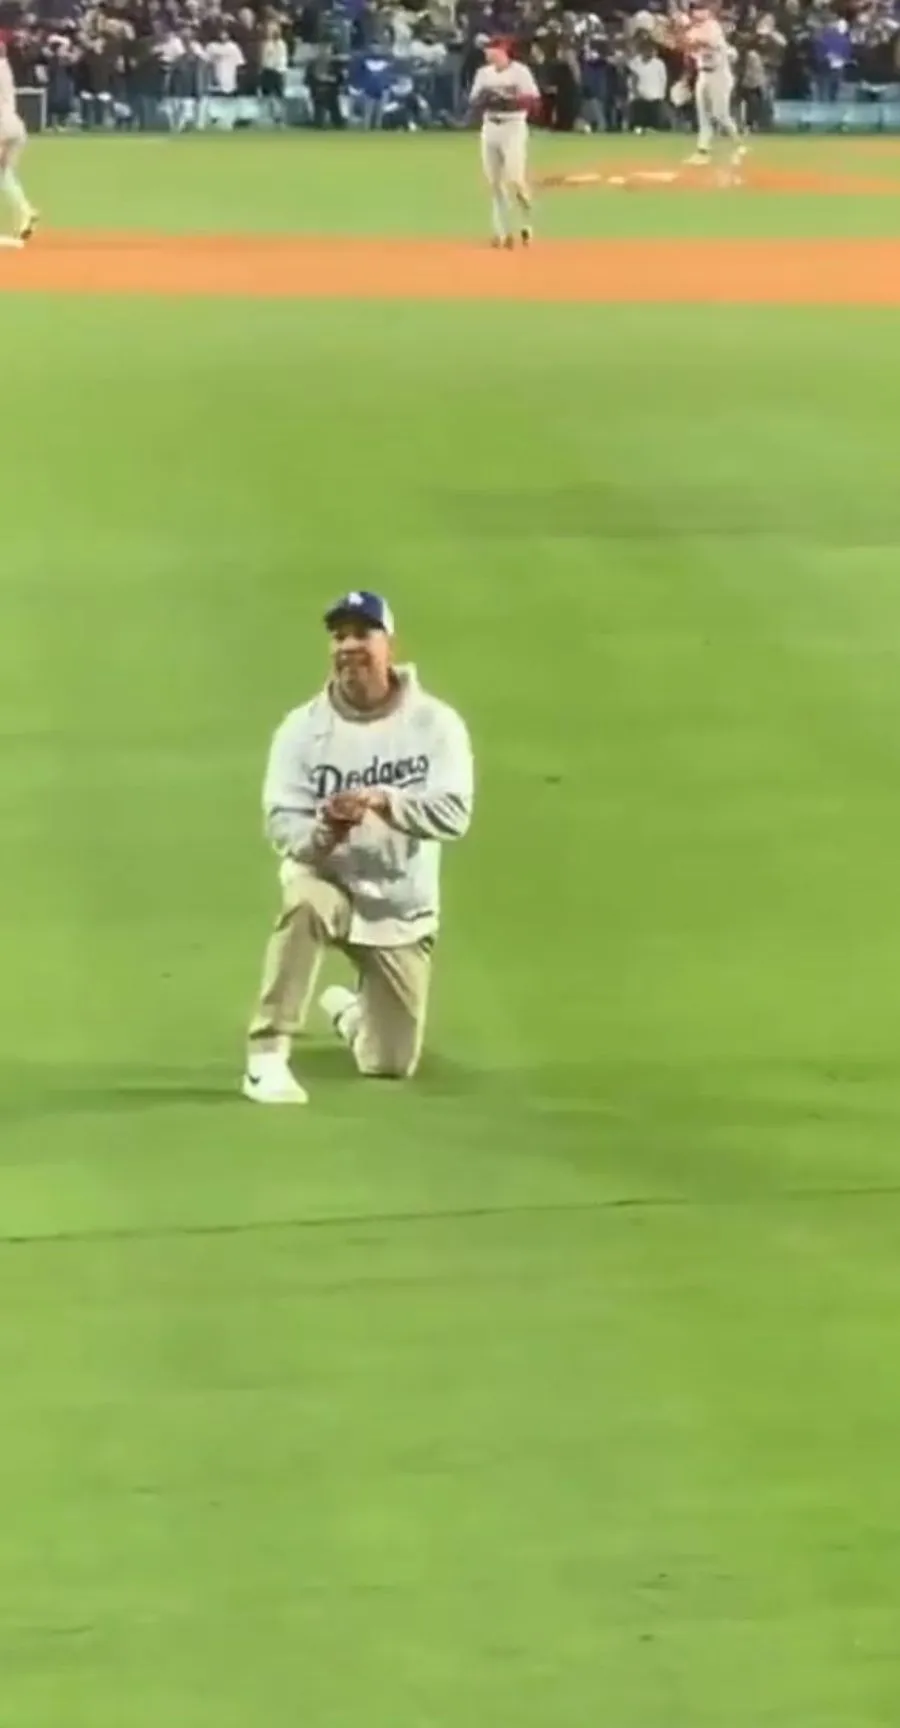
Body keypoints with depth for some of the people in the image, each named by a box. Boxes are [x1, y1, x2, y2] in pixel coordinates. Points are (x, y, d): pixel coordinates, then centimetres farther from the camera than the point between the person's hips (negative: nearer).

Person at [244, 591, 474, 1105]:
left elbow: (454, 814, -20)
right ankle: (268, 1058, -33)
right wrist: (320, 835, -36)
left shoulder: (435, 723, -10)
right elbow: (281, 821, -13)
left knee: (392, 1064, 6)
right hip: (329, 882, -1)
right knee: (303, 899, -40)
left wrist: (381, 801, -36)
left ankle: (349, 1010, 44)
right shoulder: (303, 727, -9)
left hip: (402, 909, 1)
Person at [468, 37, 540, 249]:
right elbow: (473, 104, 12)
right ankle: (503, 232, 8)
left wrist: (508, 101, -24)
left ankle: (526, 222, 6)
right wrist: (483, 100, -11)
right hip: (489, 128, 5)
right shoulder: (483, 73, 11)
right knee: (494, 182, 3)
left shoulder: (520, 72, -4)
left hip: (514, 127, -5)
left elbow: (534, 101, -11)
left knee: (515, 178, -16)